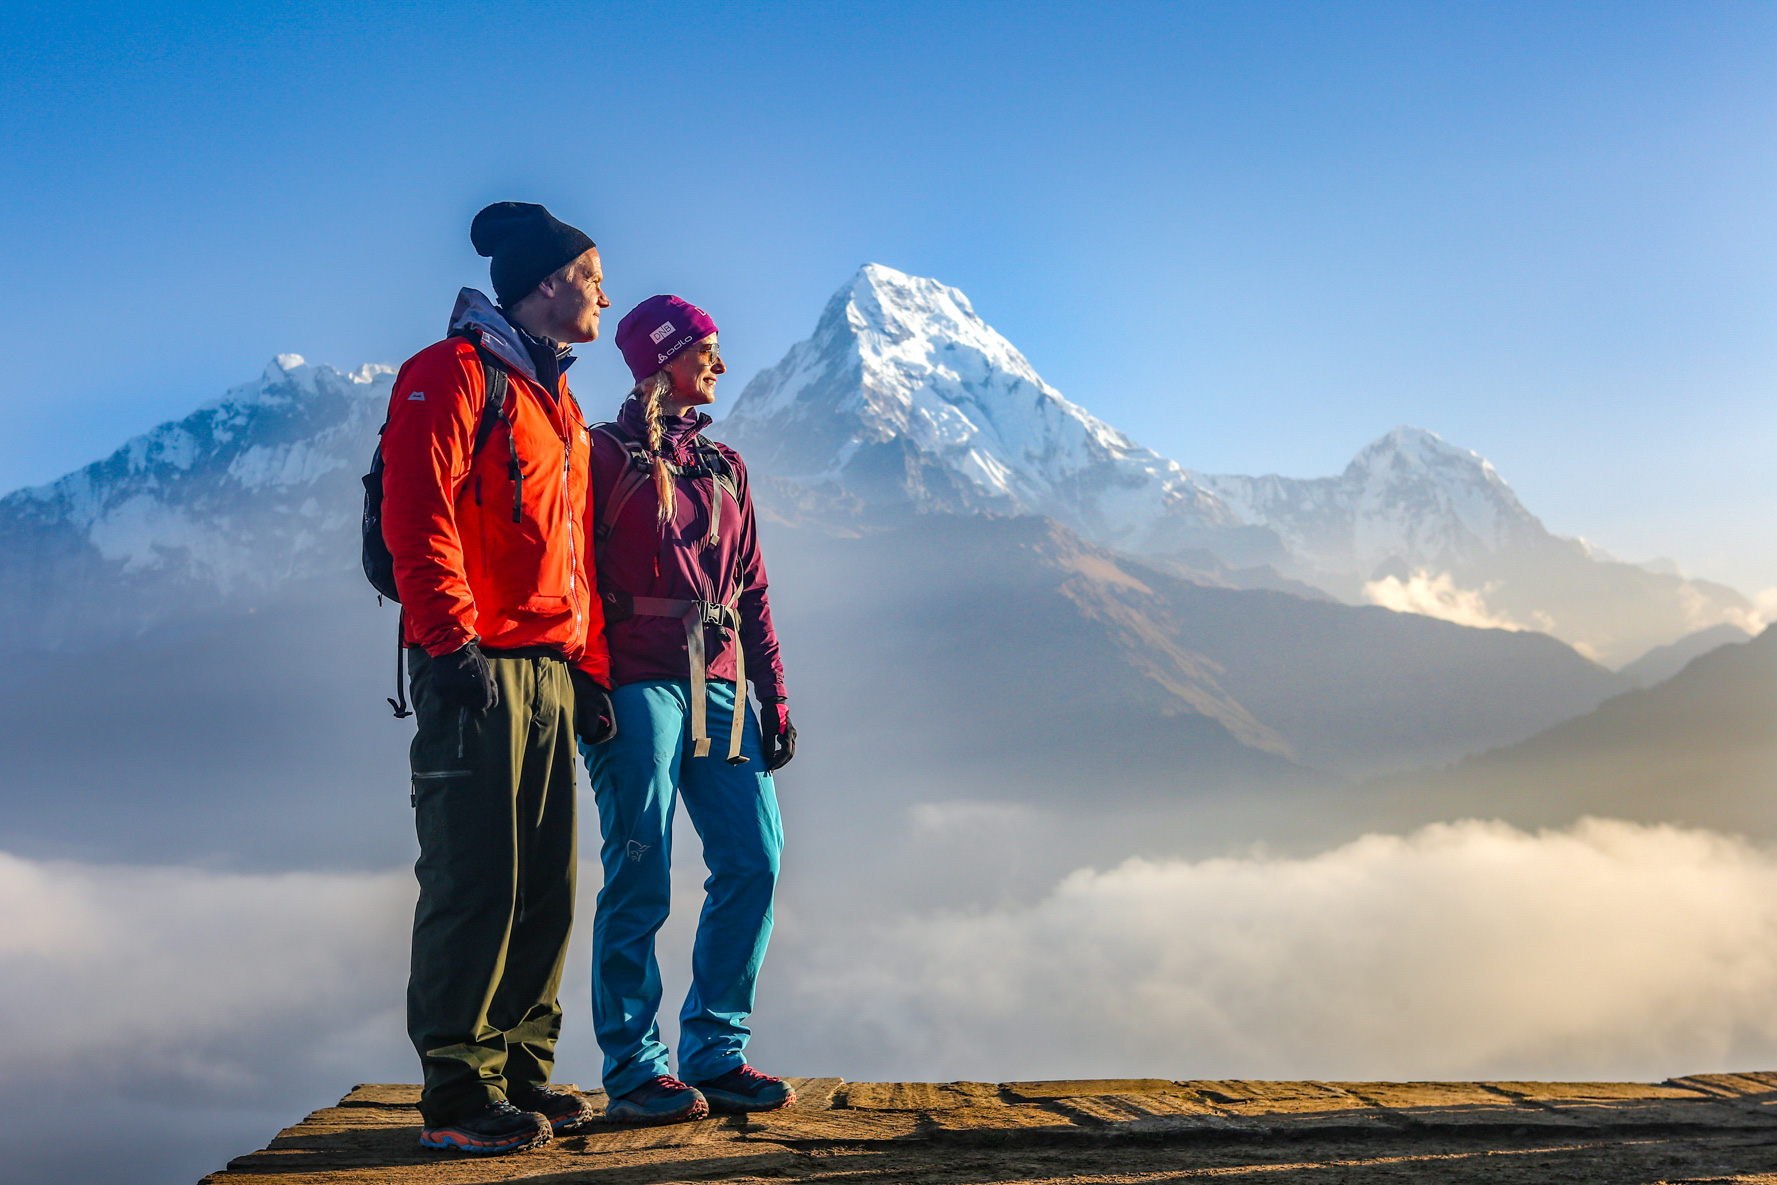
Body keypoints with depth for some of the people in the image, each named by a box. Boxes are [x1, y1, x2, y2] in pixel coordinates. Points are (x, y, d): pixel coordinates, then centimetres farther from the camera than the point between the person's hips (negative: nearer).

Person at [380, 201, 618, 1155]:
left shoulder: (558, 401, 24)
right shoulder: (453, 374, -5)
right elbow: (418, 520, -15)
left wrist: (589, 669, 19)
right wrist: (453, 642, -21)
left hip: (551, 673, 9)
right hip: (478, 671, -9)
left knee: (545, 884, 9)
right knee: (475, 880, -8)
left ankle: (522, 1070, 18)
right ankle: (457, 1095, -2)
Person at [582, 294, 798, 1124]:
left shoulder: (724, 466, 20)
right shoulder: (606, 454, 1)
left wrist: (773, 696, 14)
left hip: (718, 684, 6)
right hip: (639, 682, -6)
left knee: (752, 861, 0)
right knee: (640, 876, -5)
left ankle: (715, 1053, 10)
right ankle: (634, 1070, 4)